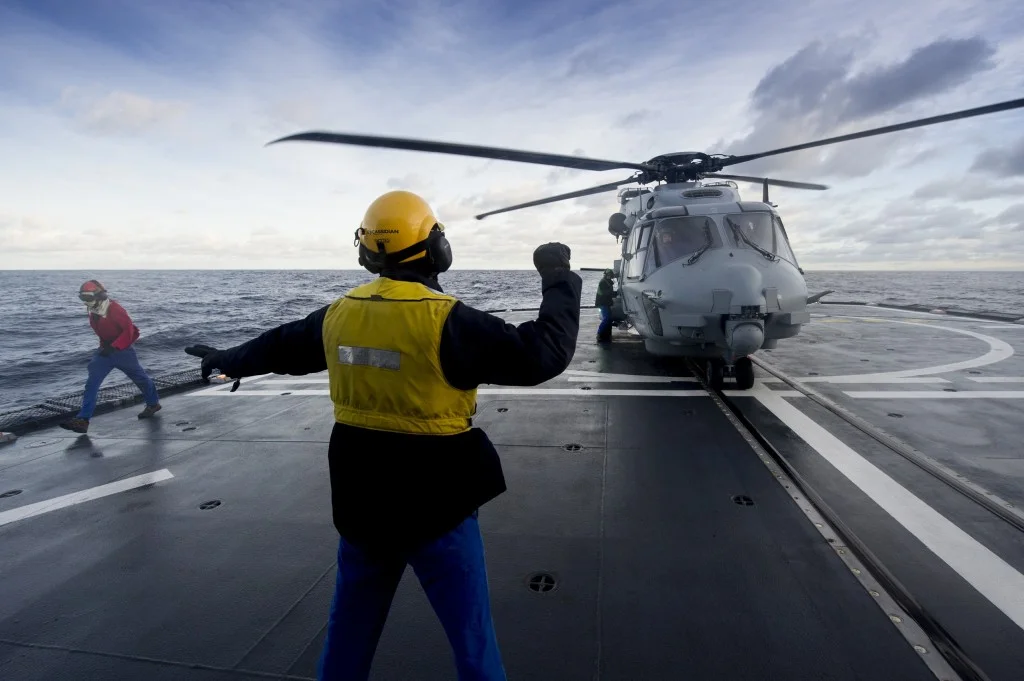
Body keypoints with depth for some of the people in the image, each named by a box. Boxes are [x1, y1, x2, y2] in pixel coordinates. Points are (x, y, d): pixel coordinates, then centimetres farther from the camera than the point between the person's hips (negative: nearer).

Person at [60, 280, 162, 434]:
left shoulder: (115, 310, -23)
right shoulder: (93, 311, 2)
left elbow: (129, 330, -25)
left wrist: (113, 347, -30)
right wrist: (104, 344, 18)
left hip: (122, 350, -7)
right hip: (105, 349, 7)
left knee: (140, 378, 13)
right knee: (92, 383, -8)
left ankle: (153, 404, 37)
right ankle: (82, 420, -13)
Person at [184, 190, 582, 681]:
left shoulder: (340, 313, 0)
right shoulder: (445, 319, -21)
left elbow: (282, 345, 18)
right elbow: (541, 352, -22)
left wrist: (230, 360, 39)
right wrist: (559, 280, -8)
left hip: (362, 497, 6)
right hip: (435, 500, -6)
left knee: (351, 620, 27)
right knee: (470, 631, 11)